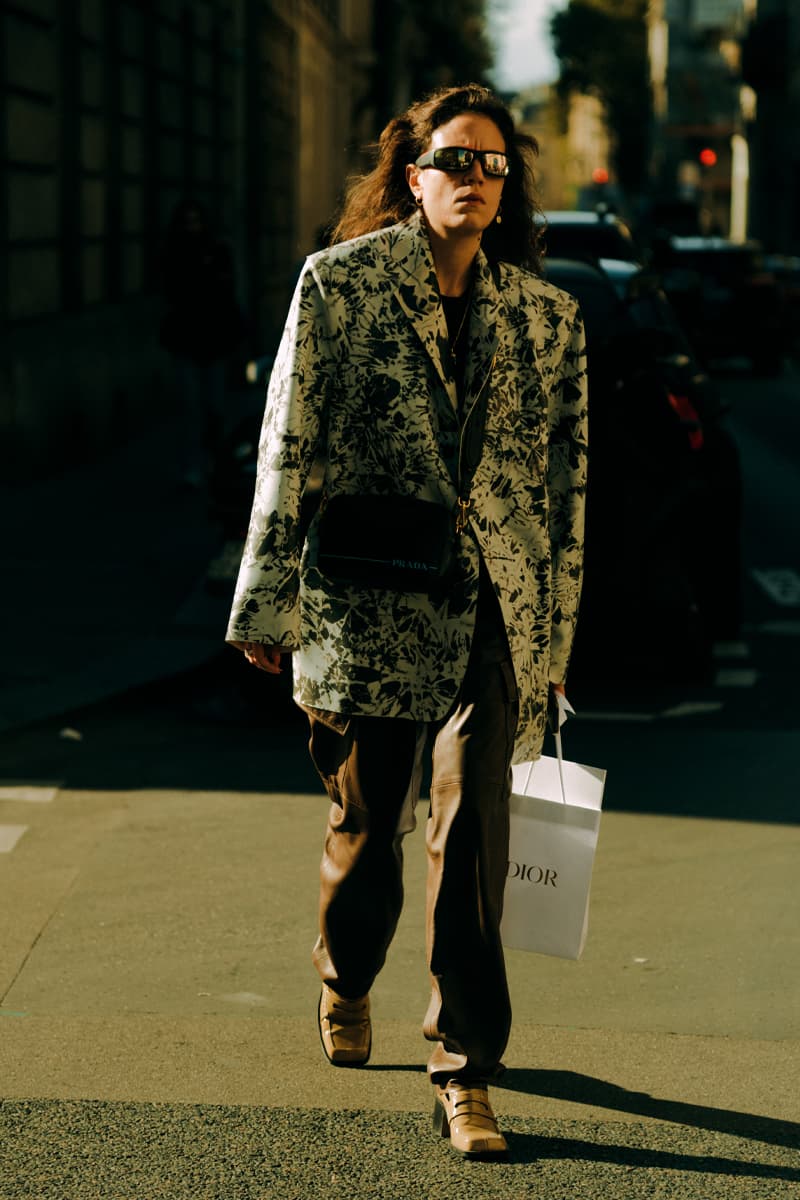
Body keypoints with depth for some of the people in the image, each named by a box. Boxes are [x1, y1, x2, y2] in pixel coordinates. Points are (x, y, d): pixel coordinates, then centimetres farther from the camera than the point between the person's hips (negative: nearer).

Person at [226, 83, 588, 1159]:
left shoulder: (546, 315, 8)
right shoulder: (339, 282, 0)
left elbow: (565, 476, 11)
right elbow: (288, 446, 0)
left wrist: (553, 632, 10)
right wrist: (269, 600, -1)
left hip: (490, 607, 1)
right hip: (367, 601, -1)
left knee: (472, 834, -8)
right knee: (366, 825, 13)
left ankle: (465, 1074, 1)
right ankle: (346, 985, 43)